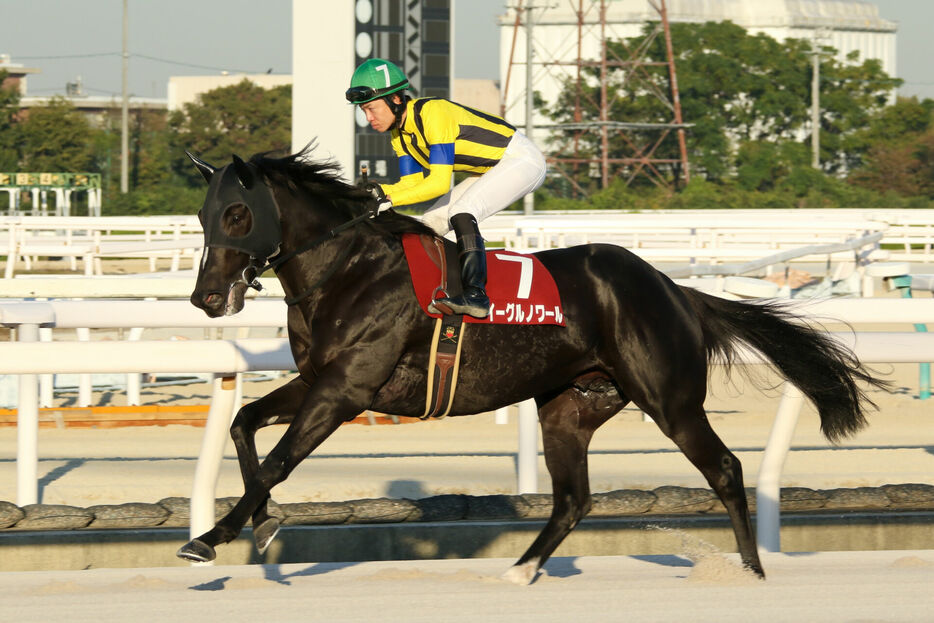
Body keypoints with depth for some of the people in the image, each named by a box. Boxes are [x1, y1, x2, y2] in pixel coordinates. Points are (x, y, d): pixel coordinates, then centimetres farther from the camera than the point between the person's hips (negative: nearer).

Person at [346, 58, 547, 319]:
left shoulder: (433, 113, -28)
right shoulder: (399, 132, 0)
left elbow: (439, 182, -31)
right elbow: (412, 182, 1)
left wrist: (390, 199, -33)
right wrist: (379, 191, -17)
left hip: (521, 160, -10)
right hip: (489, 168, 10)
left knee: (461, 212, -29)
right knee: (429, 224, 2)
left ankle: (475, 295, -35)